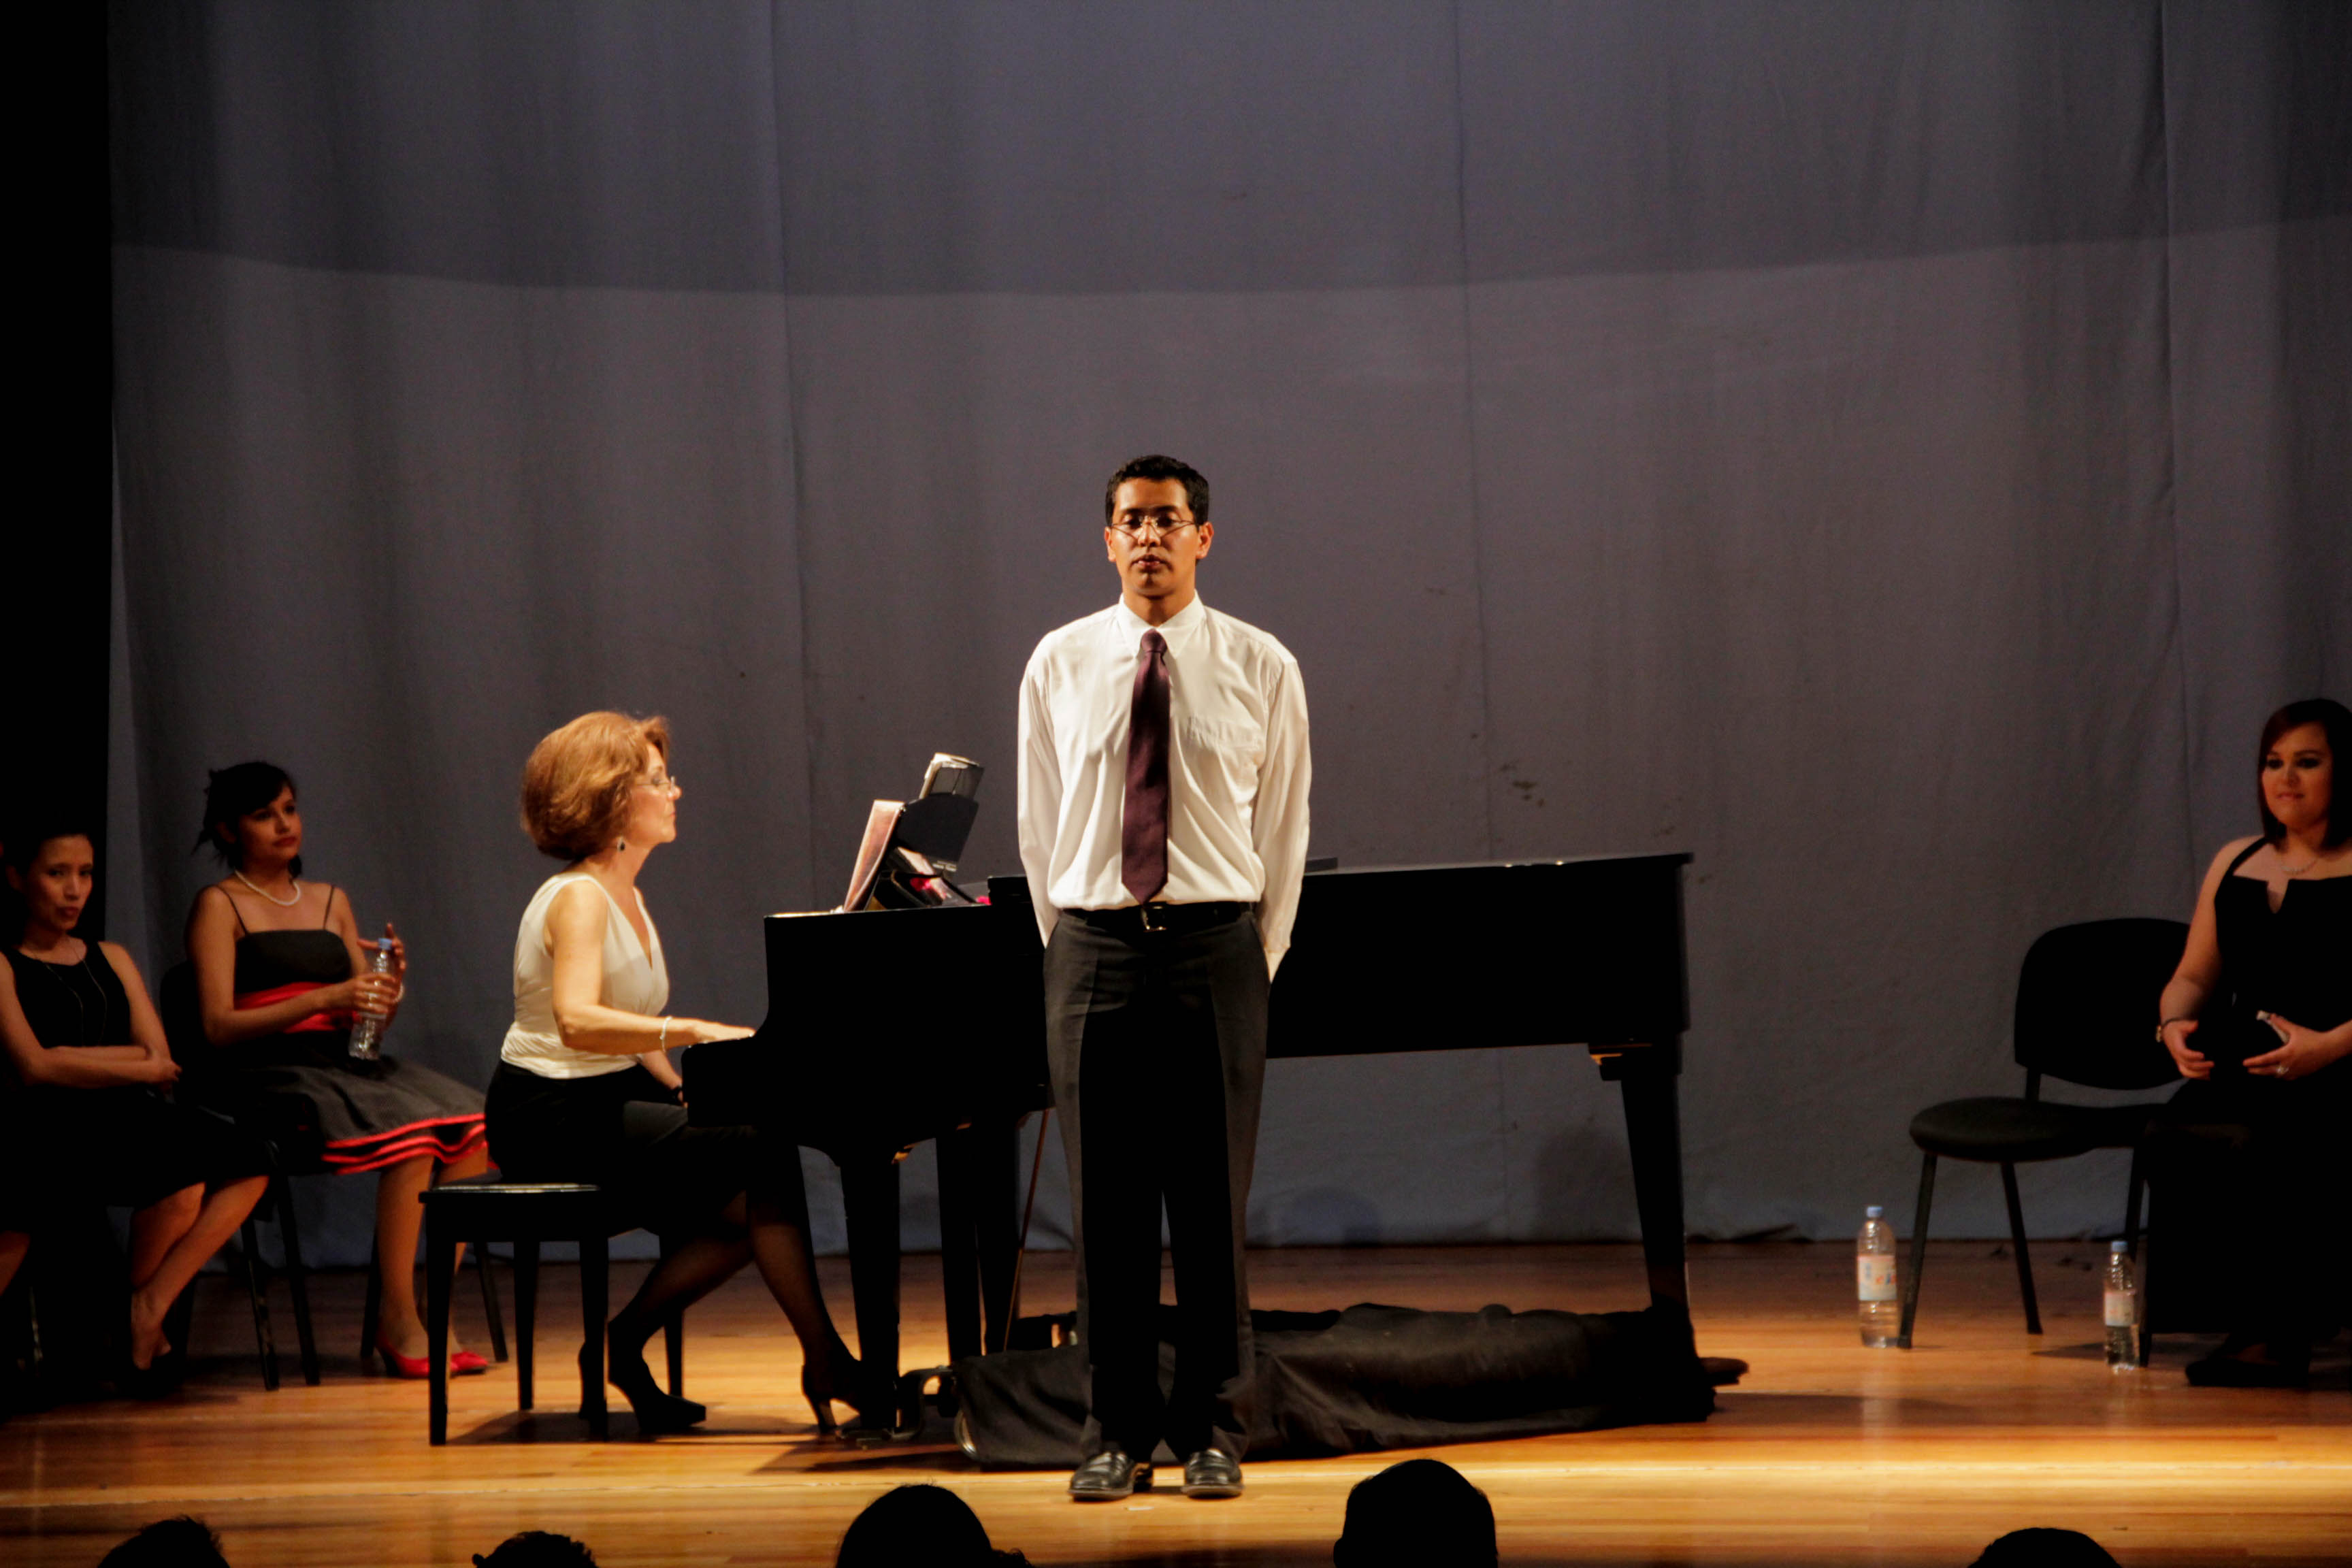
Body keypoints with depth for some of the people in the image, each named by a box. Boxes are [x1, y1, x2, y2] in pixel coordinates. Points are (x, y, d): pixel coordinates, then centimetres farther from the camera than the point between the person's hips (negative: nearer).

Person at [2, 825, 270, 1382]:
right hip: (50, 1135, -7)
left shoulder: (111, 959, 24)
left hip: (128, 1119, 7)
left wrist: (74, 1058, -2)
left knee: (249, 1164, -21)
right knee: (182, 1176, -33)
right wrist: (136, 1064, -5)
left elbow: (160, 1060, 13)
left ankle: (149, 1309, -20)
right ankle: (136, 1309, -9)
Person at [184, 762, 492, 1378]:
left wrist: (391, 989, -5)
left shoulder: (331, 901, 22)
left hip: (340, 1062, 6)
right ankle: (397, 1322, -23)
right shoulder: (220, 905, 4)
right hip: (264, 1072, -6)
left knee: (472, 1129, -21)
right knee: (410, 1131, -31)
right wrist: (324, 999, -16)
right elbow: (219, 1026, -8)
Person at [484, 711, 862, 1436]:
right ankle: (825, 1363, -15)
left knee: (751, 1210, -7)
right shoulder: (577, 899, -15)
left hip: (611, 1098, 9)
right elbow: (576, 1021, -33)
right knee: (765, 1151, -21)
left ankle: (624, 1346, 5)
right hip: (554, 1115, -9)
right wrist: (693, 1033, -41)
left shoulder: (625, 896, 14)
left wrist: (689, 1092, 2)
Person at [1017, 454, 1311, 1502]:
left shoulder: (1260, 668, 3)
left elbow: (1283, 826, 7)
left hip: (1215, 943, -1)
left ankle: (1213, 1432, 8)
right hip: (1094, 943, 1)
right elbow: (1040, 825, 11)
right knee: (1107, 1203, 3)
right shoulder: (1059, 666, 6)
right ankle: (1116, 1434, 10)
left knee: (1213, 1199, 1)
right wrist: (1071, 946, 9)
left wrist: (1256, 956, 5)